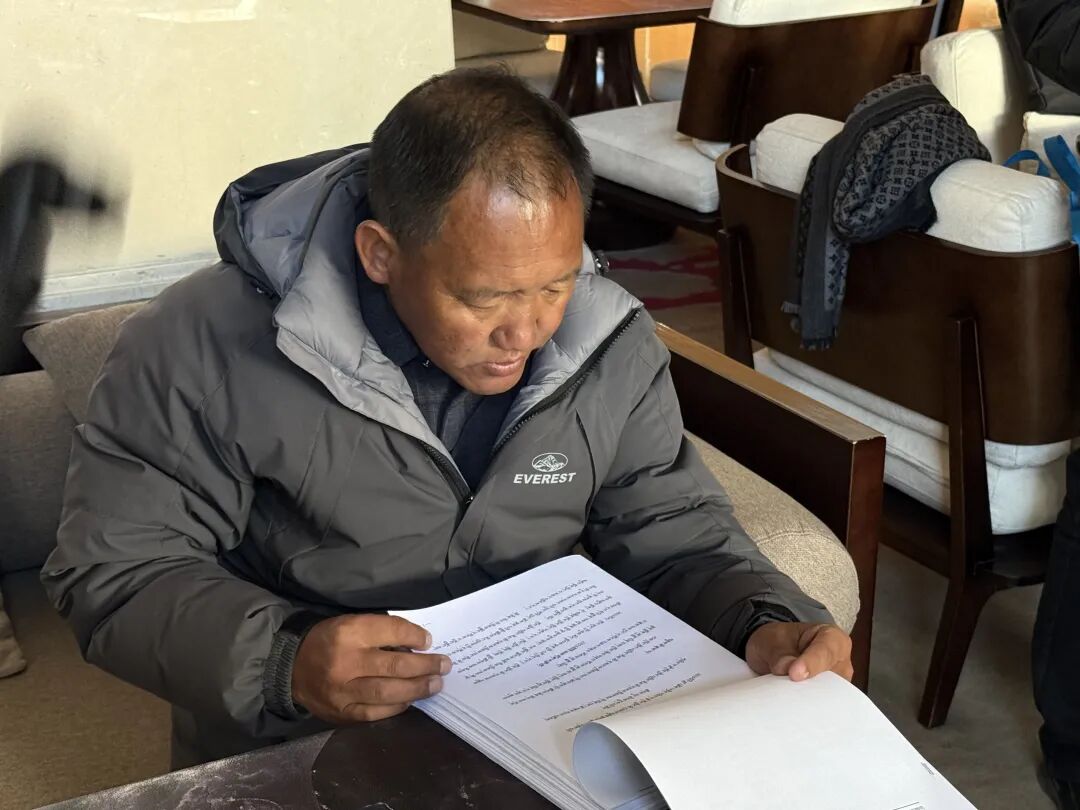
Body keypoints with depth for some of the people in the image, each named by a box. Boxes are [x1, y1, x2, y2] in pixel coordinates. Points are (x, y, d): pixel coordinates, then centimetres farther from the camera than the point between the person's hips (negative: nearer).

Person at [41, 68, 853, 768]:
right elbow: (116, 572, -14)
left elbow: (675, 534, 0)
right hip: (292, 756, -2)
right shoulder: (202, 352, -19)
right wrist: (284, 662, -30)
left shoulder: (612, 346, -6)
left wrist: (767, 623, -20)